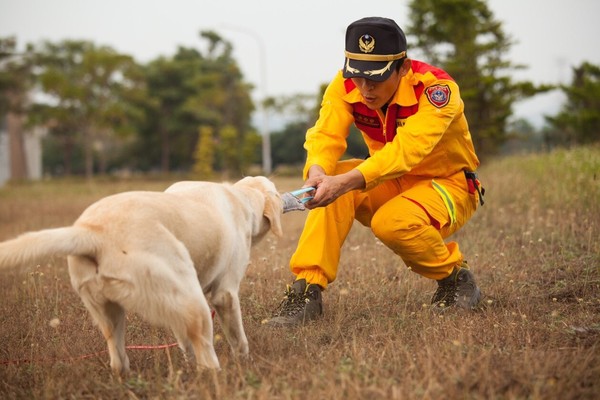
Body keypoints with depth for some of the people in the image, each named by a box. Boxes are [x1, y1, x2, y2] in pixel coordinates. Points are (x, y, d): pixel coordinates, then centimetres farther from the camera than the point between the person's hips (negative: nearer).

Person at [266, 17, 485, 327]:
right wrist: (316, 173, -48)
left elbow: (406, 150, -41)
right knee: (331, 184, -24)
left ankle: (455, 278, -6)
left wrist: (345, 182, -54)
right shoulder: (345, 86, -13)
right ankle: (306, 290, -22)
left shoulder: (437, 89, -28)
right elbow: (325, 136, -24)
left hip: (449, 185, -5)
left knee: (392, 222, -34)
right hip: (394, 183, 5)